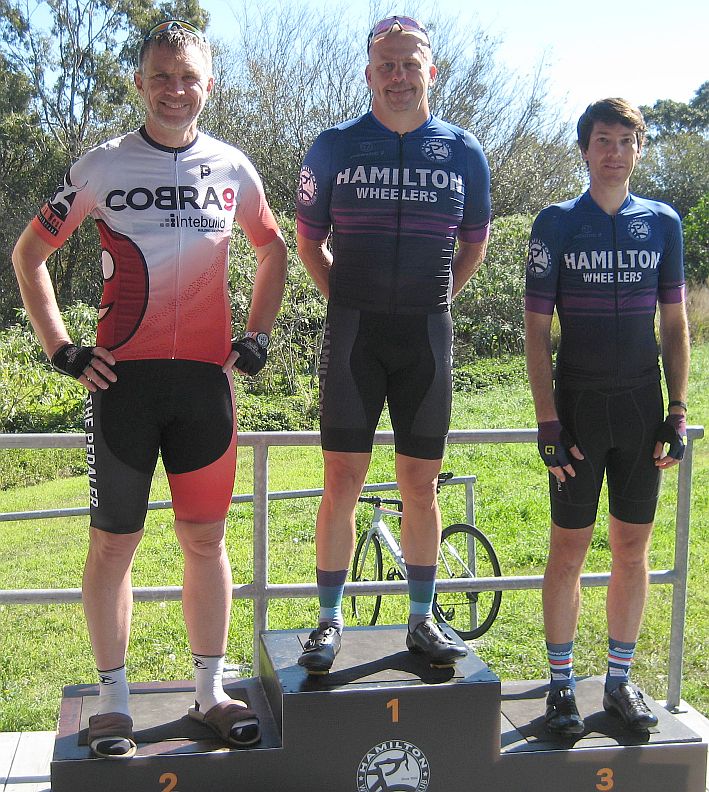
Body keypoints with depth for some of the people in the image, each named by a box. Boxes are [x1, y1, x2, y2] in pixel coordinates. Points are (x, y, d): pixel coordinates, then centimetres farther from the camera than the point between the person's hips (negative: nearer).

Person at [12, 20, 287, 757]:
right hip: (123, 377, -2)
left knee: (206, 537, 7)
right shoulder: (102, 165, 2)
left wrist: (256, 336, 10)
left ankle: (210, 691, 20)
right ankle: (112, 700, 16)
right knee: (113, 542, 3)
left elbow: (273, 250, 22)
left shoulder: (231, 169, 8)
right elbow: (28, 253, 8)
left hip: (205, 378, 2)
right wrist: (61, 348, -2)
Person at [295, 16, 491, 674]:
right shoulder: (334, 148, 2)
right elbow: (308, 238, 12)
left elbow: (474, 244, 18)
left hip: (427, 335, 1)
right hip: (354, 332, -1)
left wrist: (432, 299, 10)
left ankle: (422, 620, 20)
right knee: (342, 480, -1)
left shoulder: (464, 154, 6)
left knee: (421, 484, 7)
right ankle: (329, 621, 12)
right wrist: (347, 301, 7)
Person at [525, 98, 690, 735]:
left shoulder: (662, 223, 7)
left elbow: (675, 325, 10)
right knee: (570, 547, 2)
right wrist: (548, 422, -9)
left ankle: (620, 681, 21)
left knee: (633, 547, 8)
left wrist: (678, 414, 3)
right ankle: (562, 684, 15)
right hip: (579, 405, -2)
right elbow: (538, 331, -2)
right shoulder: (556, 224, -1)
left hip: (640, 408, 3)